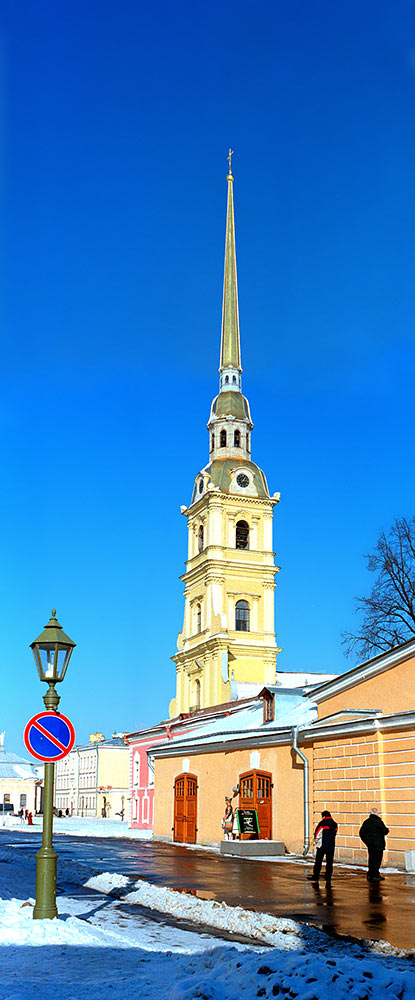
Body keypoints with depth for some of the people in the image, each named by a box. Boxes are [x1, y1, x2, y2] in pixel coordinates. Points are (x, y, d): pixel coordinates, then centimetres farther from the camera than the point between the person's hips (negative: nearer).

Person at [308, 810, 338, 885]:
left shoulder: (322, 823, -9)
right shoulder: (334, 824, 6)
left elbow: (317, 835, -6)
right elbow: (333, 835, 11)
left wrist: (317, 844, 9)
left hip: (322, 846, -4)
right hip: (331, 847, 4)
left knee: (318, 863, 7)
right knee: (329, 863, 8)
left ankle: (315, 878, 10)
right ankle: (328, 880, 4)